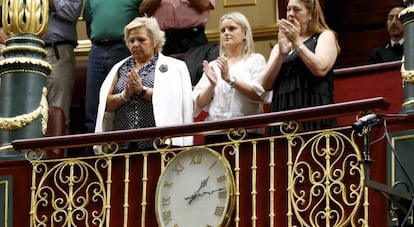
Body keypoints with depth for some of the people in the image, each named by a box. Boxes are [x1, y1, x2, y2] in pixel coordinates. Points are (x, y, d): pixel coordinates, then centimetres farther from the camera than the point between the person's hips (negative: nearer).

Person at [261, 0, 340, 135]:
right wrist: (281, 54, -4)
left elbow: (321, 69, -10)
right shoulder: (280, 46, 23)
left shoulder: (325, 36, 10)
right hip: (283, 116, 4)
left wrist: (297, 43, -6)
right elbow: (266, 85, 8)